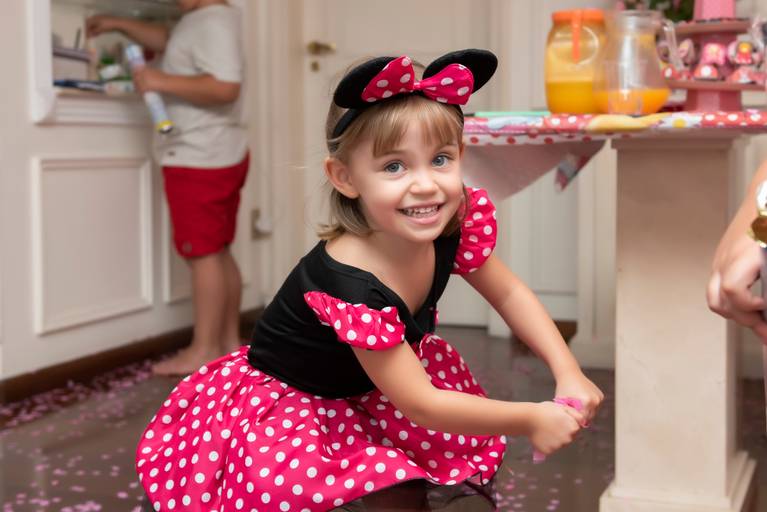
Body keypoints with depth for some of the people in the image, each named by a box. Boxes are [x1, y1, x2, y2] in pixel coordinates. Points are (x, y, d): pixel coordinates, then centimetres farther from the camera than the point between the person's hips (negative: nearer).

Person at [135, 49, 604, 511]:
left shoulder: (462, 220, -19)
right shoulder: (349, 283, -37)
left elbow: (509, 293, 1)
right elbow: (419, 405, -30)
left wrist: (569, 373, -10)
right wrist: (532, 419, -25)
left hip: (368, 381, 7)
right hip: (286, 400, -7)